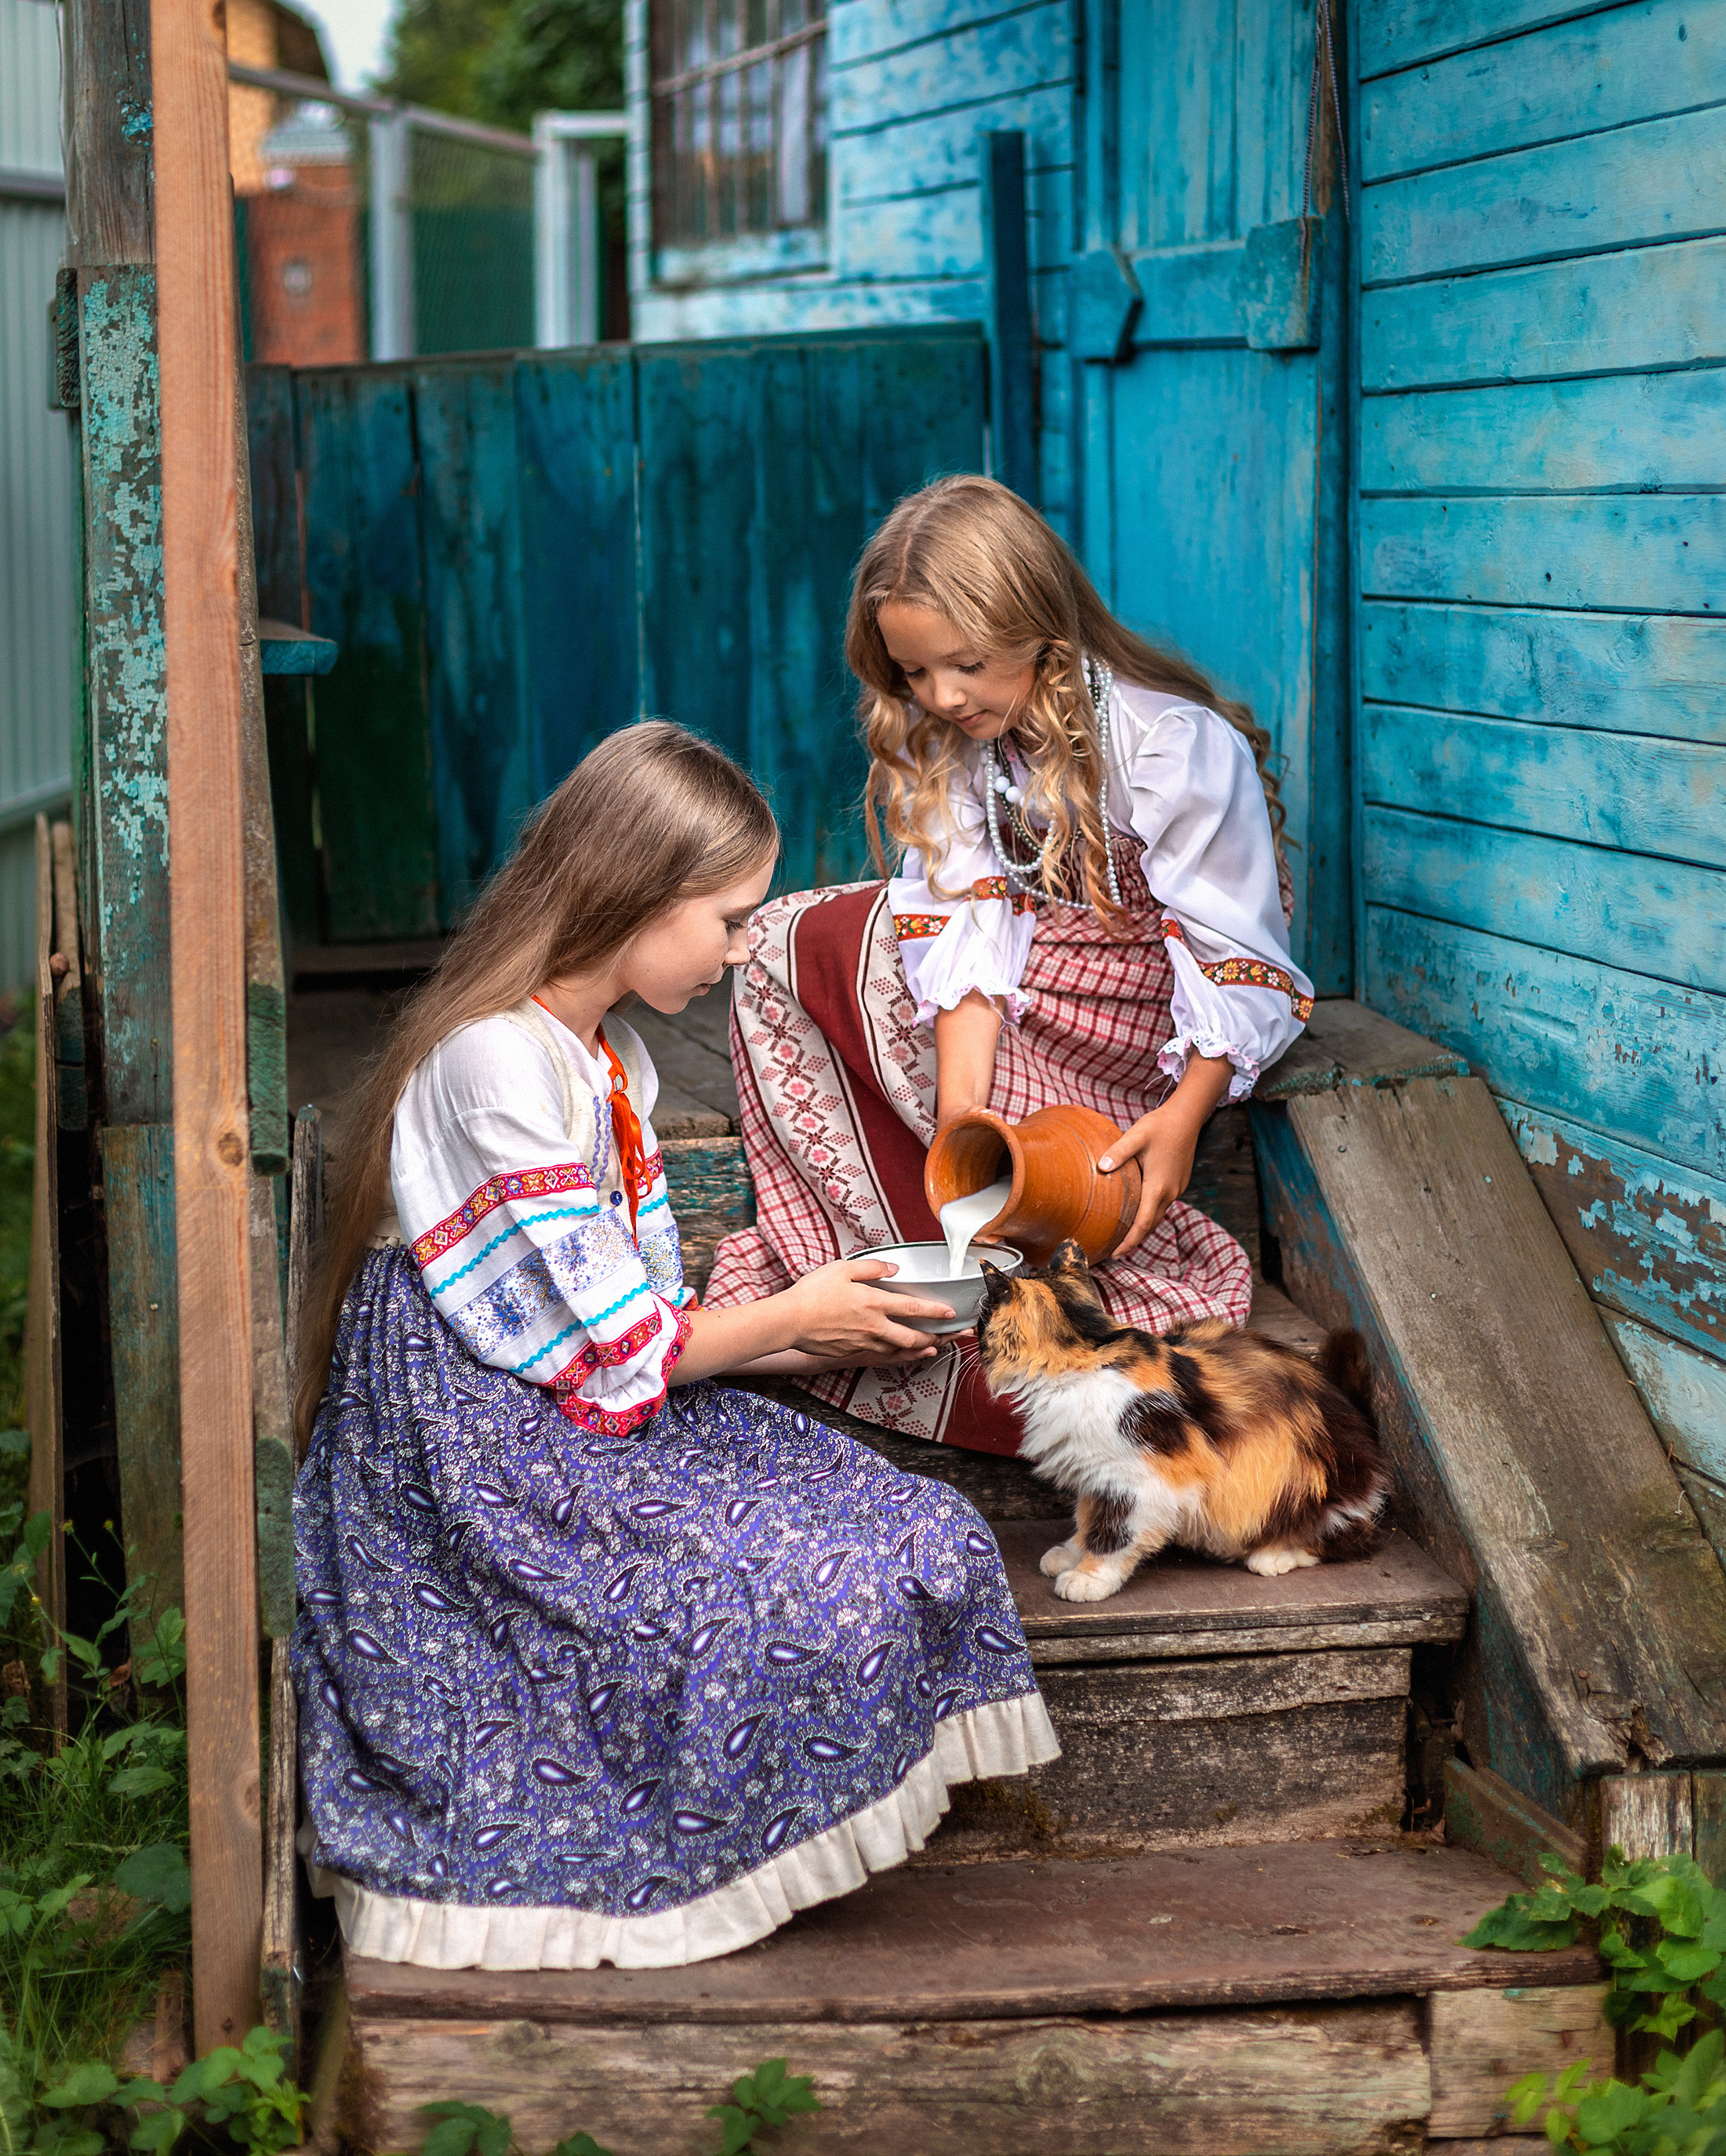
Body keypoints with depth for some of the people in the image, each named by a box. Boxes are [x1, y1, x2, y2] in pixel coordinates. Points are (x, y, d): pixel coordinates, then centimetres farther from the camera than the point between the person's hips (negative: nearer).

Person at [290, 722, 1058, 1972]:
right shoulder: (496, 1059, -19)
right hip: (470, 1450, -10)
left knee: (913, 1539, -3)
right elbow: (611, 1345, -18)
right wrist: (792, 1319, -4)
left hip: (563, 1422, 10)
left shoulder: (610, 1058, 13)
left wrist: (820, 1346, 5)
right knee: (805, 1591, -22)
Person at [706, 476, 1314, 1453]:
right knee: (780, 944, -7)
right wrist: (961, 1103, -27)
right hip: (1017, 984, 7)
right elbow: (971, 931, -14)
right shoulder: (944, 741, -5)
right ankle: (818, 1235, -6)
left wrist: (1183, 1118, -33)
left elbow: (1235, 962, -22)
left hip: (1138, 1000, -6)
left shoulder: (1176, 746, -23)